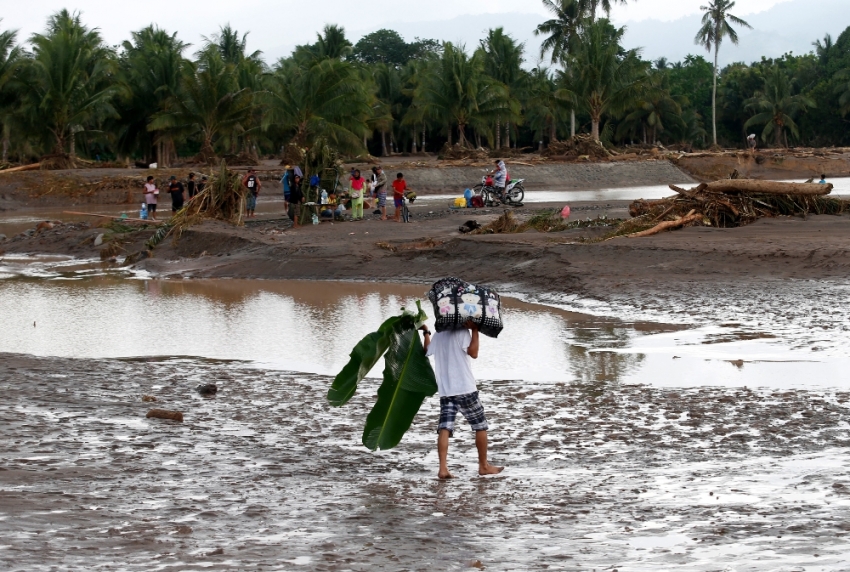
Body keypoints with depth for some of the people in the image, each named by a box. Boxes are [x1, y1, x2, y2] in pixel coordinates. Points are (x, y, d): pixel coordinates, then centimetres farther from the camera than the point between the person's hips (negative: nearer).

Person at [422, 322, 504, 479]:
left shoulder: (437, 335, 14)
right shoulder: (462, 332, -7)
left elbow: (428, 351, 31)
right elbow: (473, 353, -18)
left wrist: (426, 333, 44)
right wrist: (474, 330, -13)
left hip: (445, 391, 6)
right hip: (465, 389, -6)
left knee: (444, 429, -4)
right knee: (481, 426, 9)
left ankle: (443, 468, -17)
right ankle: (484, 466, 16)